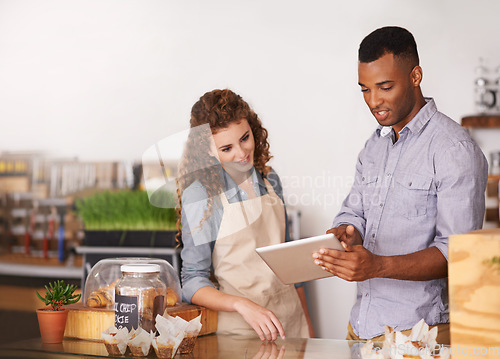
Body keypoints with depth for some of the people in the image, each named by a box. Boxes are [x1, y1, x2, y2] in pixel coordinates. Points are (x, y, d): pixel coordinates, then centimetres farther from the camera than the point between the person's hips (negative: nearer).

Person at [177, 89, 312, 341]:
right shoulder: (200, 194, -11)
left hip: (290, 320, 5)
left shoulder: (270, 181, 5)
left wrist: (307, 323, 15)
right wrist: (243, 305, -26)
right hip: (237, 329, -4)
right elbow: (193, 282, -11)